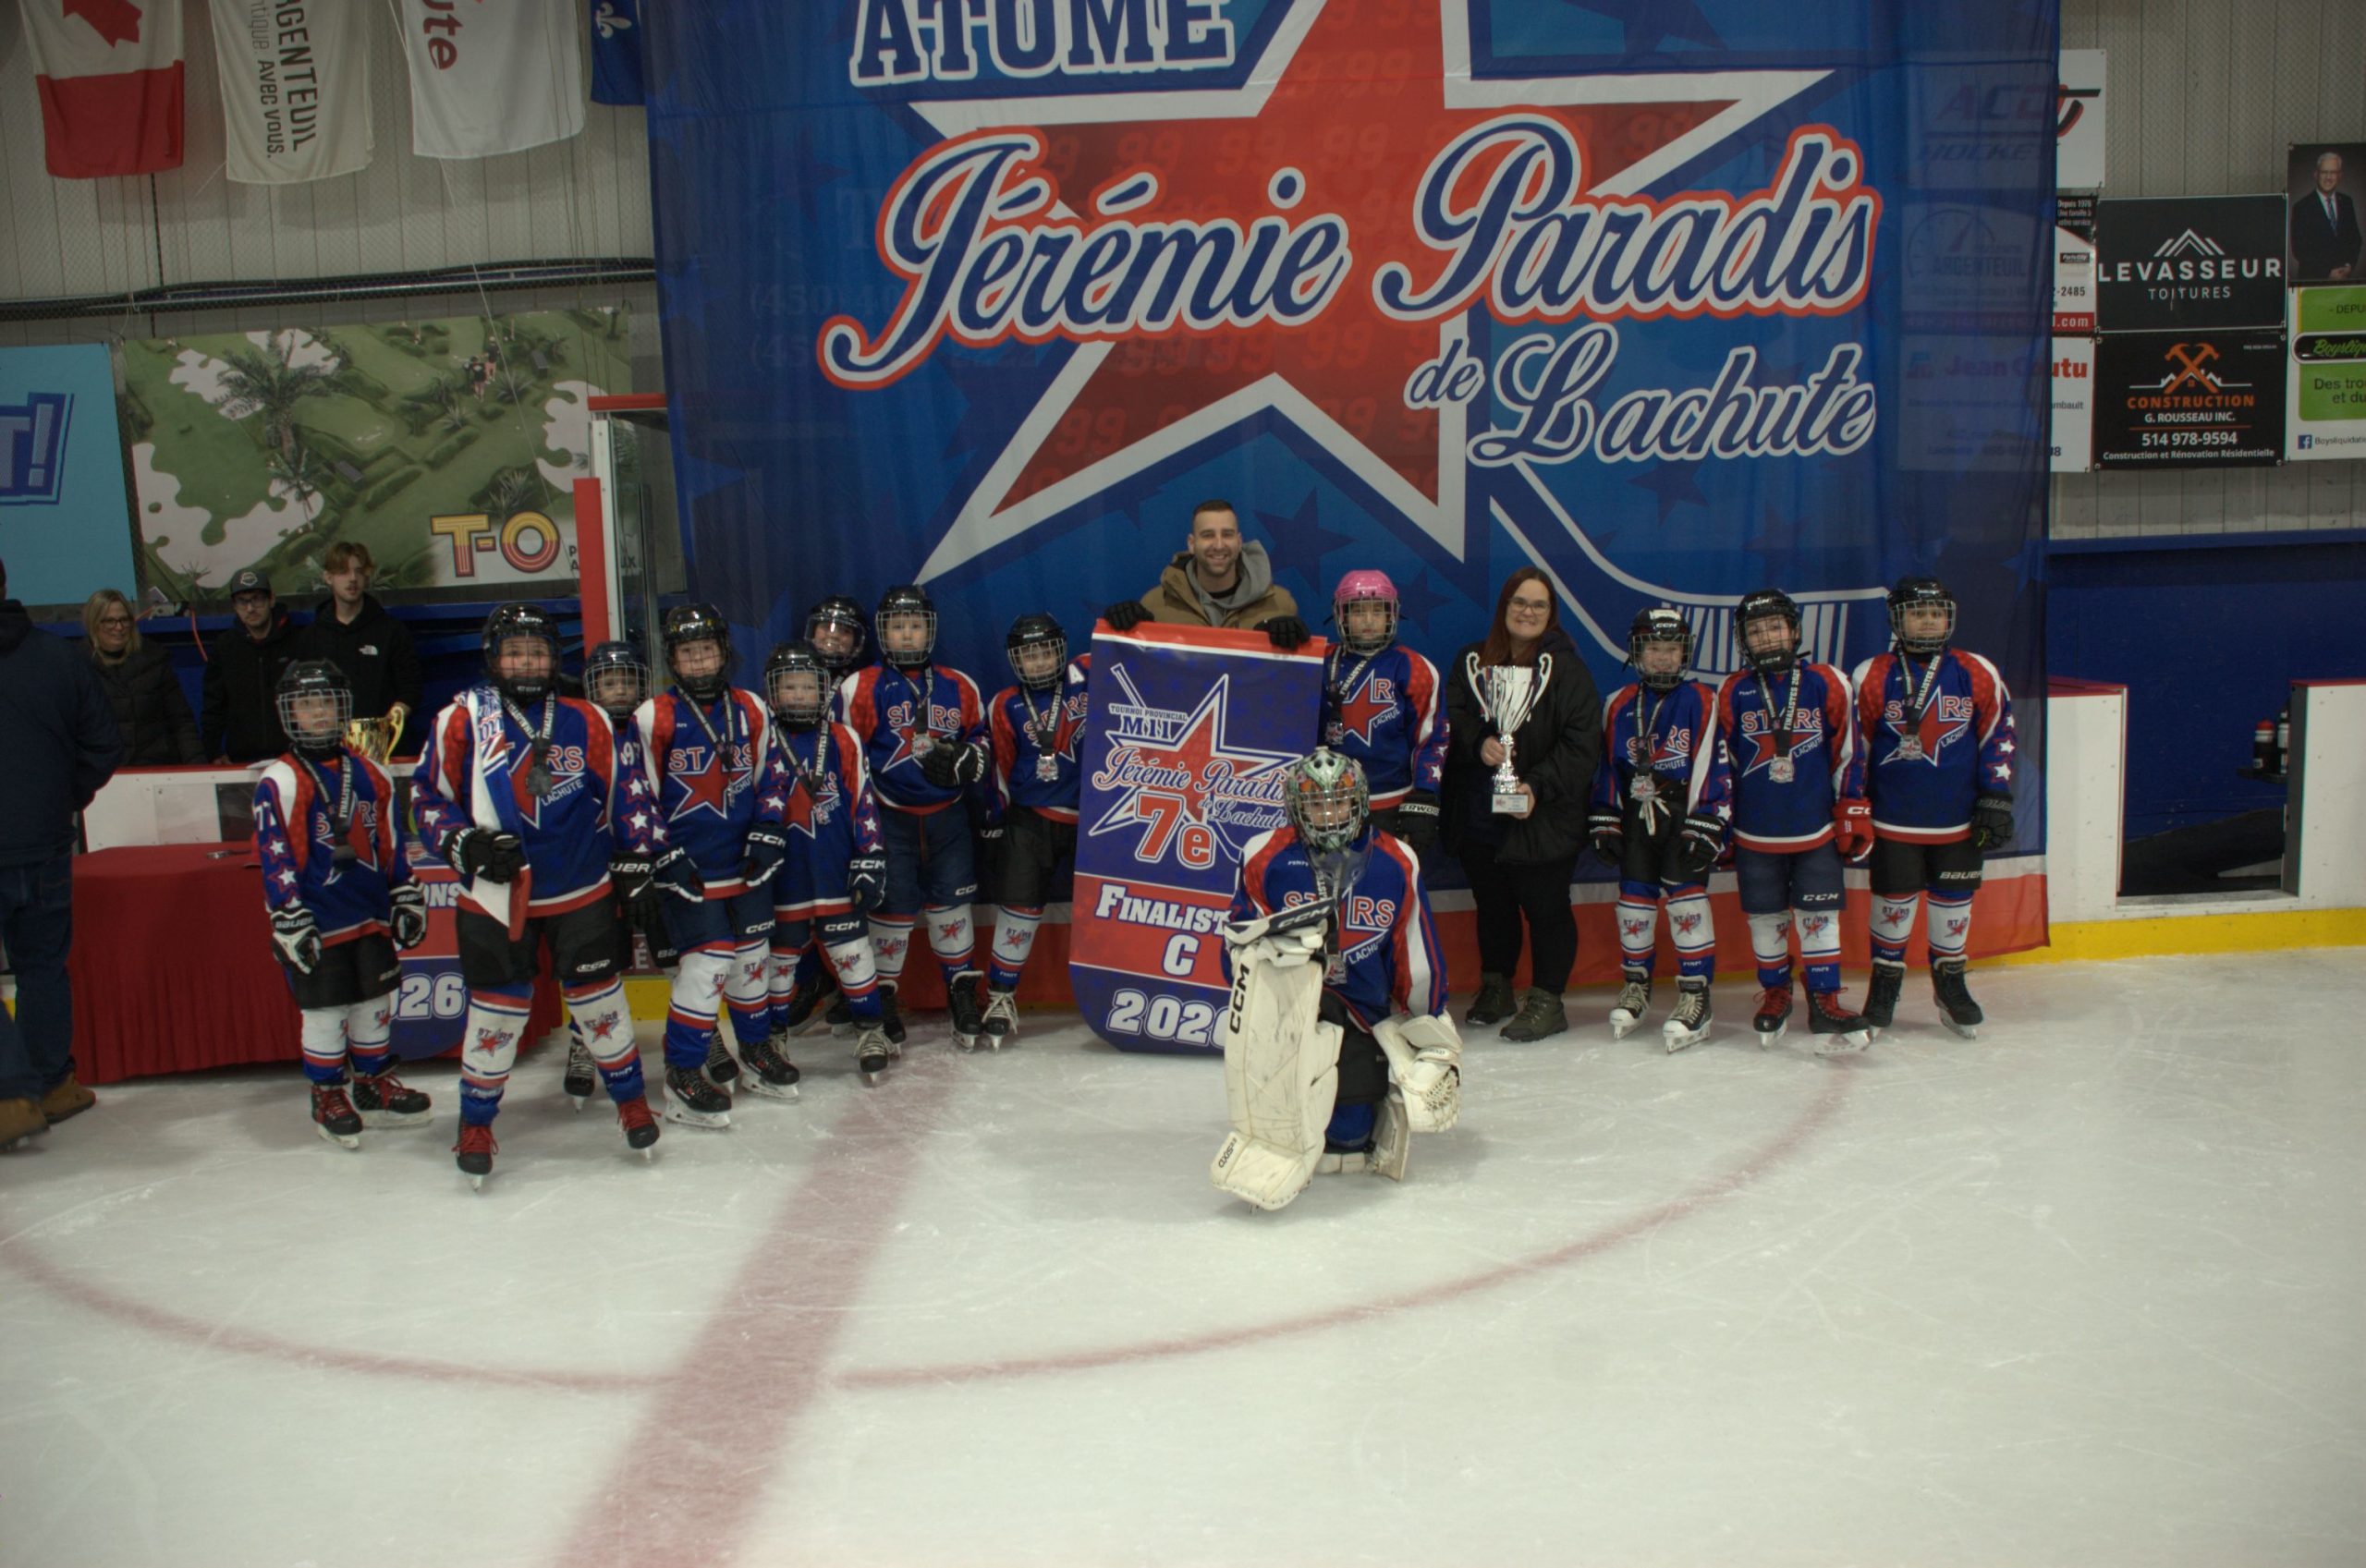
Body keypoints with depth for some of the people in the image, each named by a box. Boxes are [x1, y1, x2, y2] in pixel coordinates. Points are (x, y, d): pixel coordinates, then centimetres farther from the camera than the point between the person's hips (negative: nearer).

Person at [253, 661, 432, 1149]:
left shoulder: (370, 775, 8)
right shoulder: (279, 782, -9)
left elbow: (390, 844, 15)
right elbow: (274, 856, -11)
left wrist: (406, 898, 14)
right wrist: (288, 919, -15)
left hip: (371, 916, 5)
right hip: (316, 923, -5)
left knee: (375, 1002, 13)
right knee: (324, 1012, 2)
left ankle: (375, 1085, 28)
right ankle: (327, 1096, 17)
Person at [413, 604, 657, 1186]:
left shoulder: (586, 723, 3)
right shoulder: (462, 719, -3)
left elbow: (624, 790, 10)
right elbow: (427, 797, 0)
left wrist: (635, 856, 4)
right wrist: (467, 844, -14)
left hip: (580, 891, 2)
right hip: (494, 895, -1)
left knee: (598, 997, 7)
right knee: (497, 1009, 1)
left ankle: (631, 1100, 25)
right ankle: (476, 1124, 19)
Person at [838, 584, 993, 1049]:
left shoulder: (958, 688, 9)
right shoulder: (860, 688, -1)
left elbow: (983, 741, 15)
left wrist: (966, 760, -7)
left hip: (947, 815, 3)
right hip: (889, 817, -3)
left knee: (952, 903, 5)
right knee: (893, 906, -2)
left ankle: (964, 994, 17)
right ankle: (881, 999, 14)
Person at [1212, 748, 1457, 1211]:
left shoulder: (1396, 864, 1)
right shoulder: (1265, 859, -4)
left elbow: (1419, 962, 7)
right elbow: (1236, 950, -3)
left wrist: (1431, 1037, 8)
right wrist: (1272, 942, -25)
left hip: (1365, 1017, 2)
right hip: (1288, 997, -2)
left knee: (1350, 1133, -14)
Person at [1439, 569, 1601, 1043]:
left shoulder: (1566, 670, -4)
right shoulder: (1472, 662, 8)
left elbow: (1581, 745, -8)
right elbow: (1452, 719, 6)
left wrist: (1539, 786, -18)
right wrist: (1479, 743, -14)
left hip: (1541, 819, -4)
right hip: (1477, 814, 4)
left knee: (1546, 907, 1)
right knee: (1492, 905, 16)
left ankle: (1547, 1000, 12)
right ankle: (1495, 988, 31)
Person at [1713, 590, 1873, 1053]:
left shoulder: (1826, 684, -2)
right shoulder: (1731, 694, 1)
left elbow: (1846, 754, 1)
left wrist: (1854, 814, 0)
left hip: (1816, 830, -1)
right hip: (1755, 836, 1)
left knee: (1820, 916, -1)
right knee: (1765, 918, 9)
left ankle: (1825, 1001, 6)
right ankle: (1774, 993, 27)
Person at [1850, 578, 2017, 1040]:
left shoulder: (1977, 675, -1)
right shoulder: (1871, 678, -4)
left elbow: (1999, 736, 3)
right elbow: (1854, 746, 2)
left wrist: (1996, 801, -1)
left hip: (1960, 821, 1)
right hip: (1894, 821, -1)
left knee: (1954, 903, 11)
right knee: (1894, 902, 6)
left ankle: (1950, 984, 29)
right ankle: (1885, 981, 23)